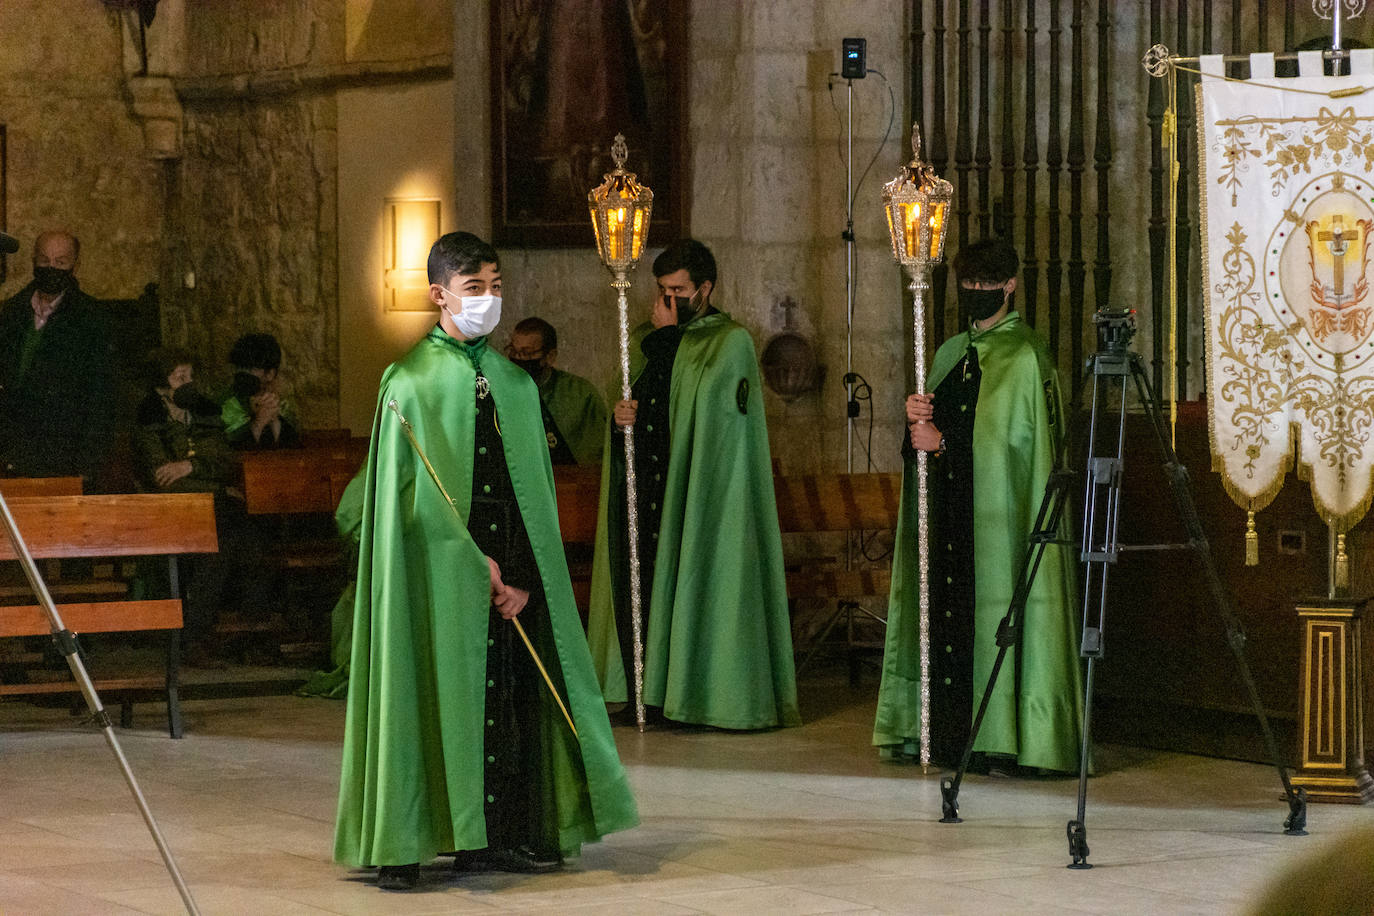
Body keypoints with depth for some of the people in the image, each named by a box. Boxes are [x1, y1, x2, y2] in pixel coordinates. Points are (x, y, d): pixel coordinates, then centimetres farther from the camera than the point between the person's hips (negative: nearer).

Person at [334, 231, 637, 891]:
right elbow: (414, 495, -10)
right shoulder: (411, 382, -3)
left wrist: (525, 579, -4)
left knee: (505, 697, 3)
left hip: (511, 574, 5)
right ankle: (403, 846, 1)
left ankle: (493, 838, 10)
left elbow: (536, 489, 9)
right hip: (439, 568, -5)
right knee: (433, 694, -4)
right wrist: (478, 565, -15)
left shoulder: (515, 383, 12)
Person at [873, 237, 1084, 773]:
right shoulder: (952, 353, 17)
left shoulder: (1023, 357, -5)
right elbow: (929, 436, 16)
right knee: (948, 611, 4)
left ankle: (1006, 739, -7)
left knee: (996, 612, -9)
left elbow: (1011, 441, -11)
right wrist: (917, 419, -6)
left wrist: (944, 441, -9)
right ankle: (946, 733, 7)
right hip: (949, 509, 7)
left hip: (1000, 512, -7)